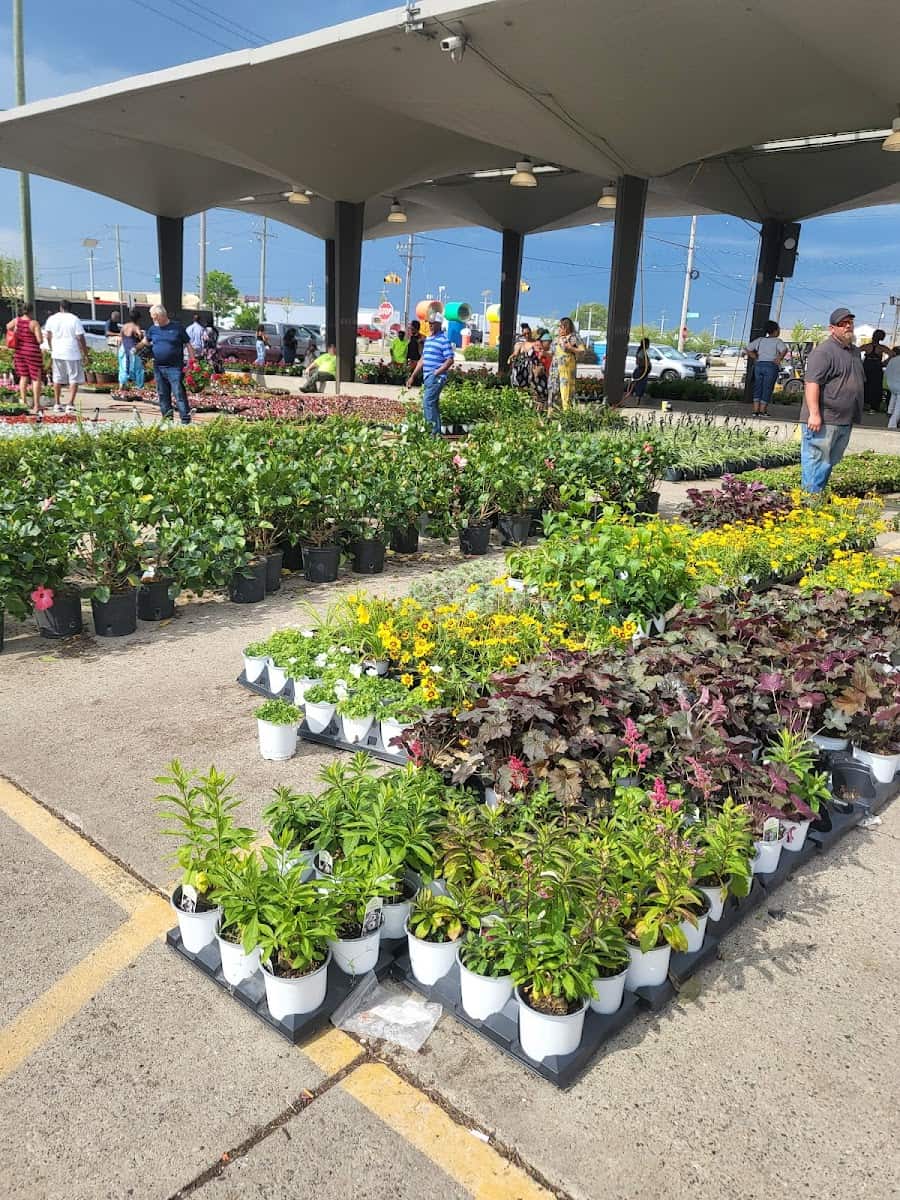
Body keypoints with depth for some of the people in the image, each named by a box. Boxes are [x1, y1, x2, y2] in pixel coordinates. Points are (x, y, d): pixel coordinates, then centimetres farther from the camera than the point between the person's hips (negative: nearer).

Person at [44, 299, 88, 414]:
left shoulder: (52, 319, 6)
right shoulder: (74, 320, -7)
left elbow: (48, 336, 13)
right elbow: (81, 338, -10)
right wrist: (85, 354, -3)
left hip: (57, 353, 4)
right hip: (73, 354, -4)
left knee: (57, 379, 13)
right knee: (74, 379, 2)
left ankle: (57, 404, 16)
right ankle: (70, 404, -6)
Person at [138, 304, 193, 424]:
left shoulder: (177, 327, -1)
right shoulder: (153, 329, 10)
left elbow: (187, 344, 1)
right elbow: (145, 341, 25)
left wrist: (192, 361, -5)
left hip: (174, 367, -5)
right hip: (158, 368, 5)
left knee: (179, 393, -11)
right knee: (163, 394, 9)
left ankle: (185, 419, -12)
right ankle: (167, 417, 18)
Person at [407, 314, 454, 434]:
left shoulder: (444, 339, -8)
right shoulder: (428, 339, 18)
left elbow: (450, 360, -13)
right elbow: (422, 360, 23)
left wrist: (436, 373, -18)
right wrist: (413, 376, 21)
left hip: (436, 377, -9)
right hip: (427, 377, 9)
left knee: (428, 403, -16)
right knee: (433, 404, 10)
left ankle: (434, 432, -15)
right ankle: (437, 431, 15)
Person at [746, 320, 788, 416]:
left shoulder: (760, 340, 11)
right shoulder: (777, 341, -4)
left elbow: (748, 349, 8)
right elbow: (784, 350, -21)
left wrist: (755, 358, 8)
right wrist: (779, 359, -10)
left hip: (758, 365, 4)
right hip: (771, 366, -4)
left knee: (757, 388, 8)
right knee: (767, 389, 2)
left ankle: (756, 410, 5)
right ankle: (762, 411, 2)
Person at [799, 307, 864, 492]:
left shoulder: (854, 351, 19)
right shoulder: (824, 351, -12)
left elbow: (859, 382, 29)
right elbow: (812, 383, -21)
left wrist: (855, 415, 26)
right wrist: (814, 414, -28)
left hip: (845, 420, 9)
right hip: (824, 420, -9)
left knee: (831, 461, 14)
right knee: (817, 460, -7)